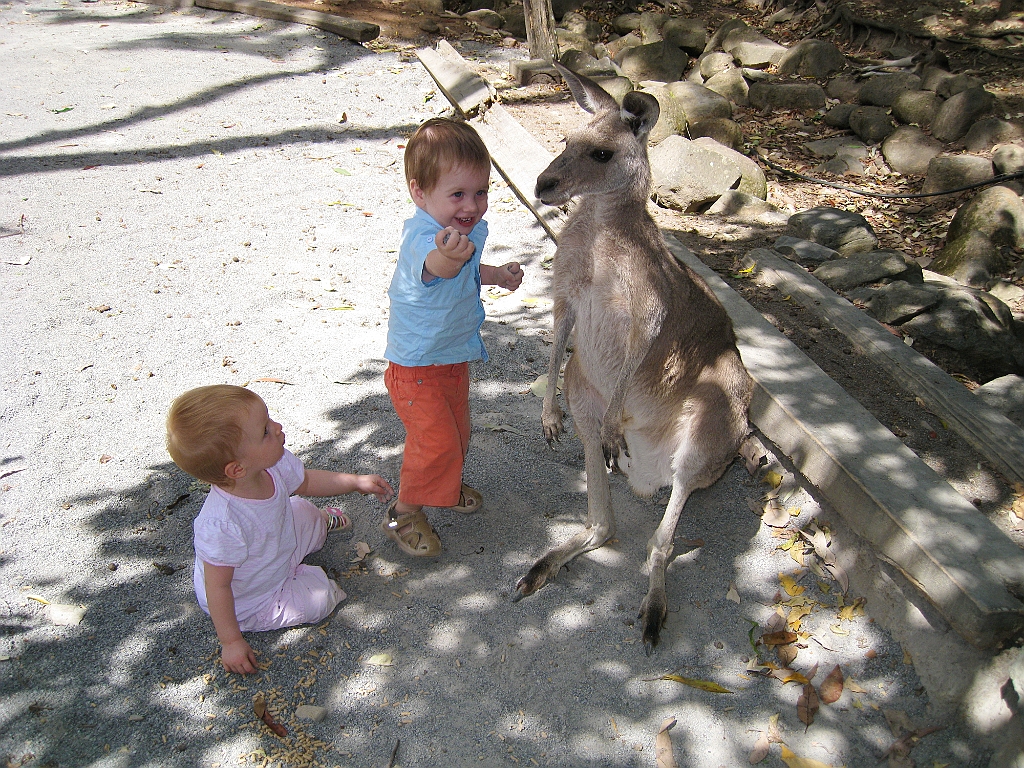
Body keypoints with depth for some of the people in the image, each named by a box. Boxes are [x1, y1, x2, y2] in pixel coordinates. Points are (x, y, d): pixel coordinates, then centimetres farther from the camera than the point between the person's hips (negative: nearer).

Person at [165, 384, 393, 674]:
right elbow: (217, 587, -32)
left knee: (304, 512, 19)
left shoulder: (274, 465, -25)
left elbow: (304, 482, -1)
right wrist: (231, 642, -23)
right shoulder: (223, 526, -46)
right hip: (248, 603, -7)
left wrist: (356, 482, -6)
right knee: (320, 597, -14)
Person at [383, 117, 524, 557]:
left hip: (455, 357, 8)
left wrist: (497, 275, 6)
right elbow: (434, 267, -61)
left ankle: (445, 487, 51)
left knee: (457, 432, 23)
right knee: (435, 442, -5)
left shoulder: (468, 229, -5)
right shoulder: (421, 235, -34)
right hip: (417, 367, -8)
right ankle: (403, 514, 19)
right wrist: (448, 255, -82)